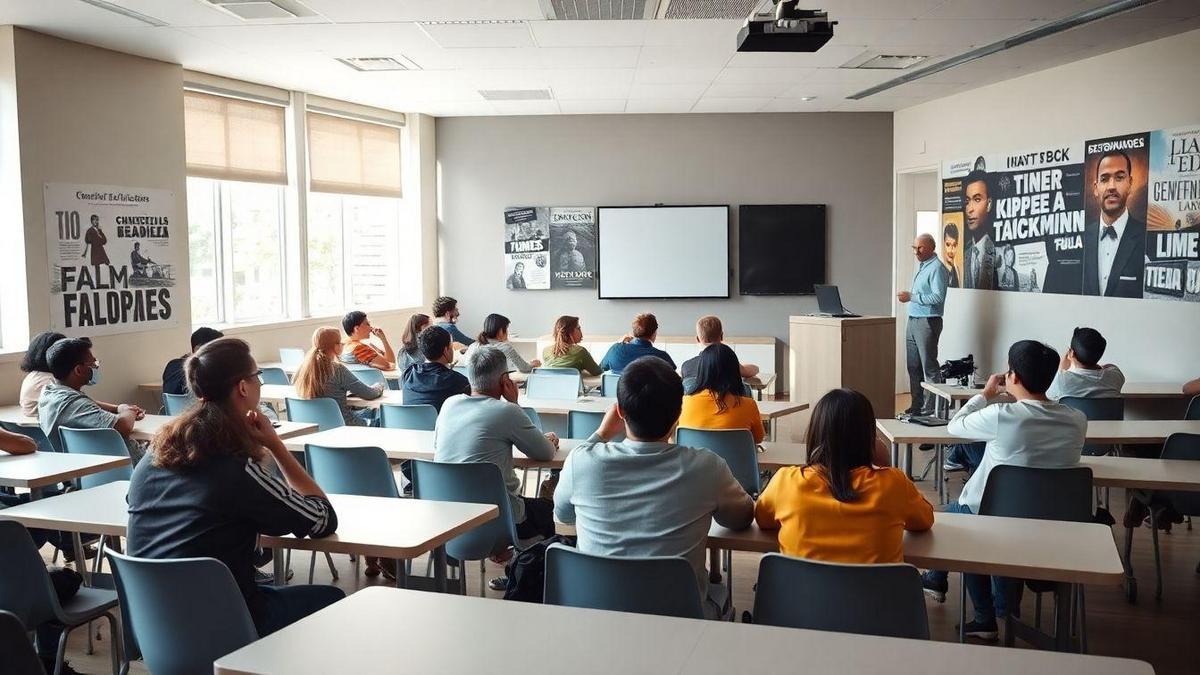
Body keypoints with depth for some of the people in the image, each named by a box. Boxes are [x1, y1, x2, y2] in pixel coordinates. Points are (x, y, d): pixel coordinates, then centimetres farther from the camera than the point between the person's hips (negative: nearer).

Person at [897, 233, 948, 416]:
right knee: (913, 367, 11)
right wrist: (909, 297, 11)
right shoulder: (921, 266, 17)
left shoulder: (936, 268, -13)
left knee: (929, 367, -5)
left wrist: (911, 297, -22)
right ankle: (916, 405, 19)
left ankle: (930, 408, -1)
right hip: (913, 320, 9)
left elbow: (938, 297, -22)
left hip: (927, 322, -9)